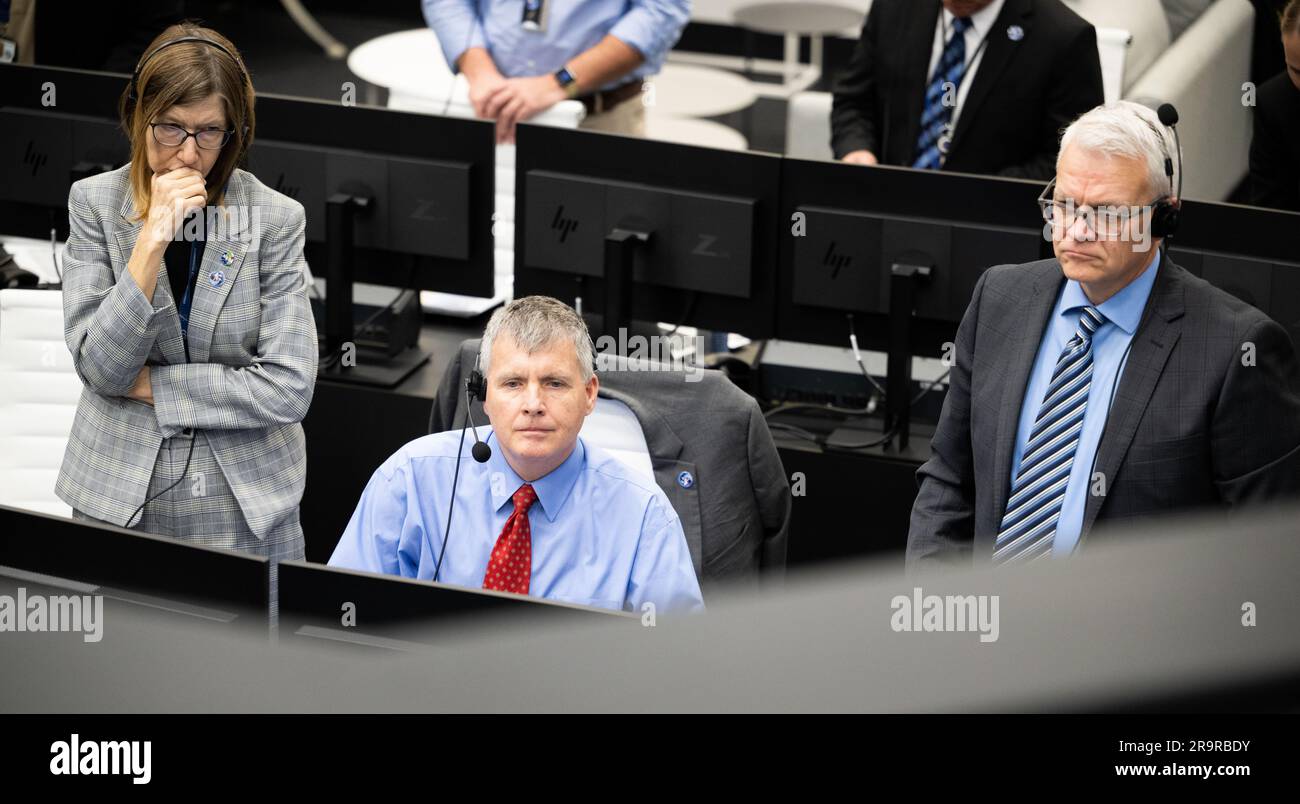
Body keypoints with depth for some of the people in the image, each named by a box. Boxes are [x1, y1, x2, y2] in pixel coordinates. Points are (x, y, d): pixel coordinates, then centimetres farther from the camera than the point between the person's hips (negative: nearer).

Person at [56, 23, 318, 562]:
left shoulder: (276, 219, -7)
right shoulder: (94, 203, -4)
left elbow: (289, 389, -13)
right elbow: (100, 367, -12)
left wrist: (148, 384, -12)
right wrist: (153, 238, -21)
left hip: (246, 508, -1)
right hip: (119, 498, 1)